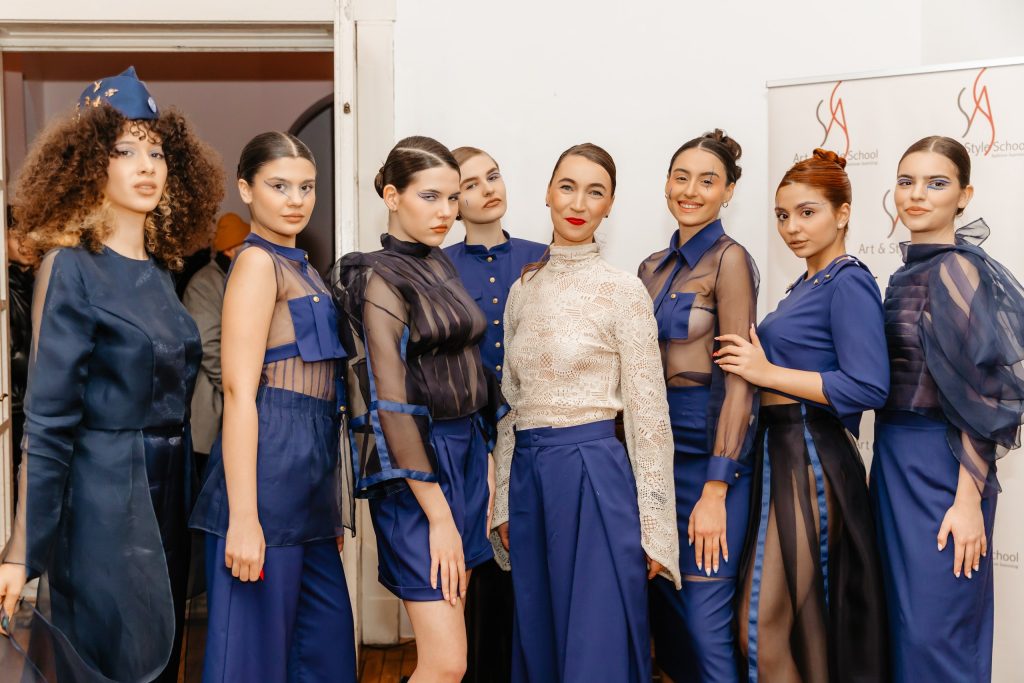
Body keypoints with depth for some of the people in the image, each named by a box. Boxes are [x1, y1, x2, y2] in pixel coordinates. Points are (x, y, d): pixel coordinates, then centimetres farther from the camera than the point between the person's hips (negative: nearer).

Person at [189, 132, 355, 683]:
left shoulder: (298, 266, 19)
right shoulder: (257, 262, -8)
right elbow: (239, 391, -16)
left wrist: (333, 508, 19)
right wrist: (242, 516, -22)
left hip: (308, 472, 9)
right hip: (269, 465, -9)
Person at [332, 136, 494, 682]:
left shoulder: (440, 266, 13)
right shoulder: (379, 278, -11)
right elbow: (390, 403, -17)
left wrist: (482, 468, 11)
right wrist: (439, 516, -19)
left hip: (466, 452, 8)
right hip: (414, 460, -8)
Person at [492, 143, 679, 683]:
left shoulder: (623, 289, -6)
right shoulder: (523, 289, 10)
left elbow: (648, 413, -7)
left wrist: (653, 527, -8)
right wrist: (505, 503, 13)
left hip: (594, 474, -5)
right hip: (528, 475, 6)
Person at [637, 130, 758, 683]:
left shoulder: (728, 259, -9)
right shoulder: (653, 267, 13)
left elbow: (739, 378, -15)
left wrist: (715, 490, -20)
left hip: (709, 446, -7)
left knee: (705, 622, -5)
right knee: (663, 611, 14)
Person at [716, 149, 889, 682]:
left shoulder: (849, 283, -11)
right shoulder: (804, 285, 16)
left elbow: (868, 387, -21)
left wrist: (768, 372, -17)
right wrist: (757, 361, 11)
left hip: (811, 458, -9)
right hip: (780, 451, 9)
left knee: (765, 624, -7)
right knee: (804, 618, 16)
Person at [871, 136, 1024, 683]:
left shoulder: (954, 269, -14)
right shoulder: (909, 271, 12)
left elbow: (978, 393, -17)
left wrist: (969, 500, -20)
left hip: (938, 467, -9)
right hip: (897, 459, 9)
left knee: (933, 630, -1)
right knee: (903, 618, 17)